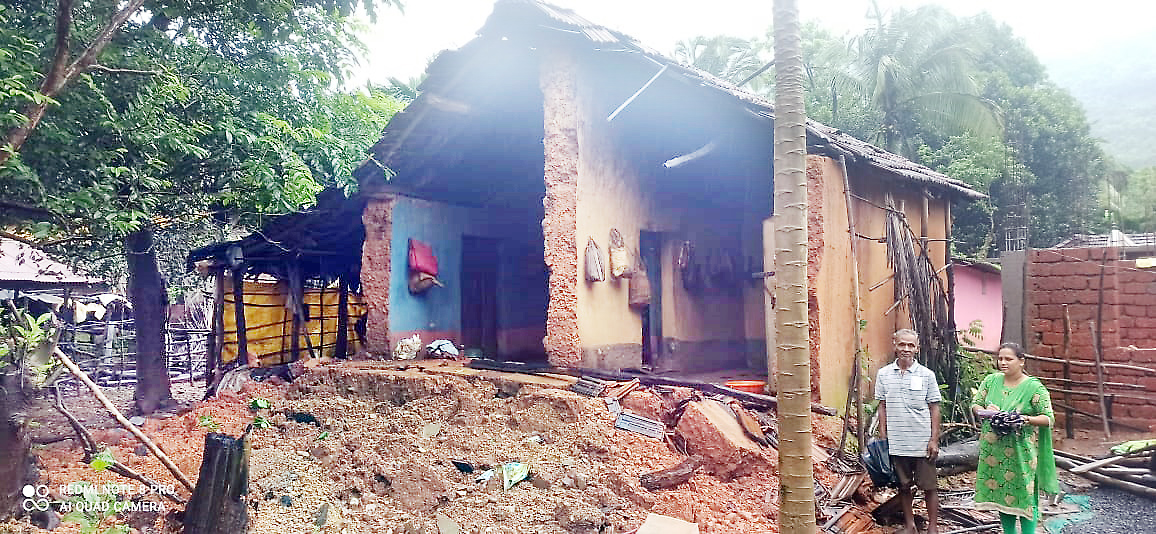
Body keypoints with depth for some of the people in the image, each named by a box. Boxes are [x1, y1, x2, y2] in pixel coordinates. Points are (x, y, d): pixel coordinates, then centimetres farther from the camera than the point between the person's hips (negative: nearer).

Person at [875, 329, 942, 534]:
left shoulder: (927, 375, -2)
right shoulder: (884, 374, 2)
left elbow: (934, 409, 0)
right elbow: (882, 407, 8)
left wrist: (934, 440, -4)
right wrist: (882, 437, 4)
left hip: (922, 442, -2)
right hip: (896, 442, 2)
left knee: (929, 486, 5)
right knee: (903, 486, 13)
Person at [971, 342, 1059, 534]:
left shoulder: (1034, 387, -8)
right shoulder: (991, 380, 5)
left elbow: (1049, 418, -8)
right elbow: (976, 405, 10)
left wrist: (1024, 419, -24)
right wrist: (985, 412, -12)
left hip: (1021, 453, -4)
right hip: (994, 451, 4)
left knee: (1024, 495, 0)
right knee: (1001, 493, 12)